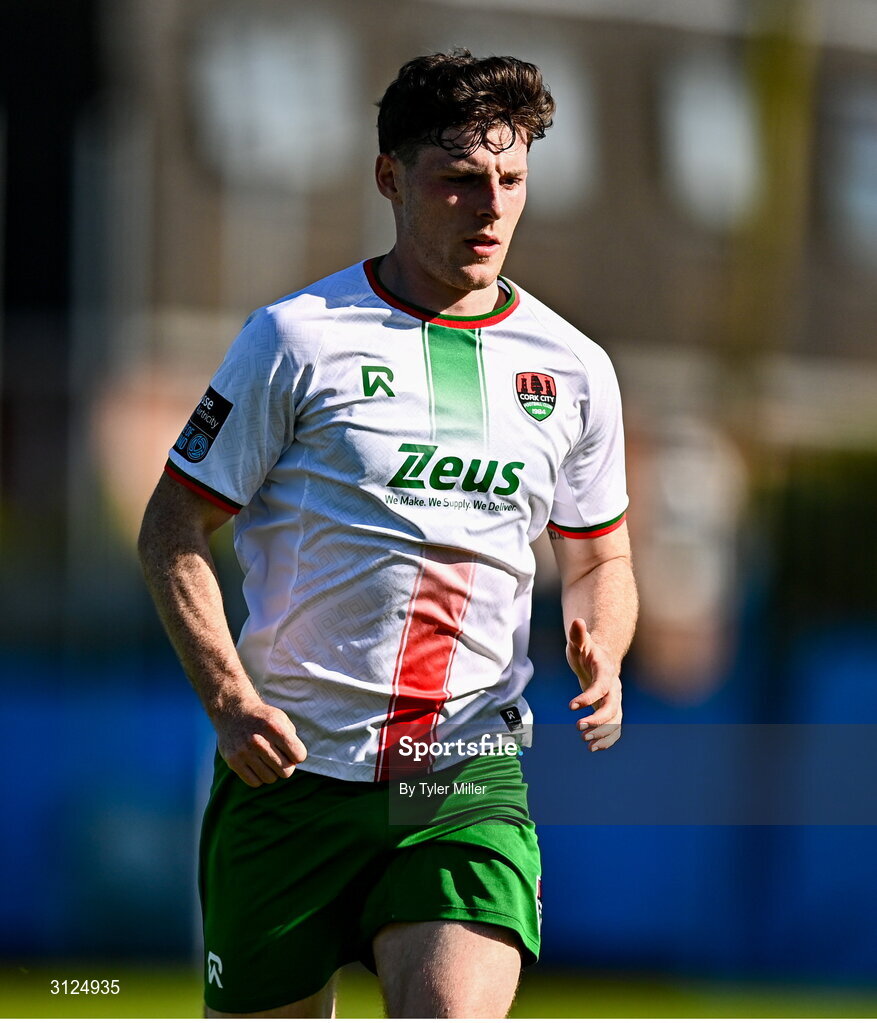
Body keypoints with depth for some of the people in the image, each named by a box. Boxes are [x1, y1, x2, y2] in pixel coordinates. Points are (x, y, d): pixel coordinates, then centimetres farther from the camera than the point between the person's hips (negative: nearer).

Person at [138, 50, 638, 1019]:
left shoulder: (572, 370, 8)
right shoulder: (298, 338, -3)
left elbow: (600, 556, 22)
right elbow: (172, 531, 0)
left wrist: (600, 657, 0)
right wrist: (229, 699, -13)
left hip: (471, 772, 2)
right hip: (290, 761, -1)